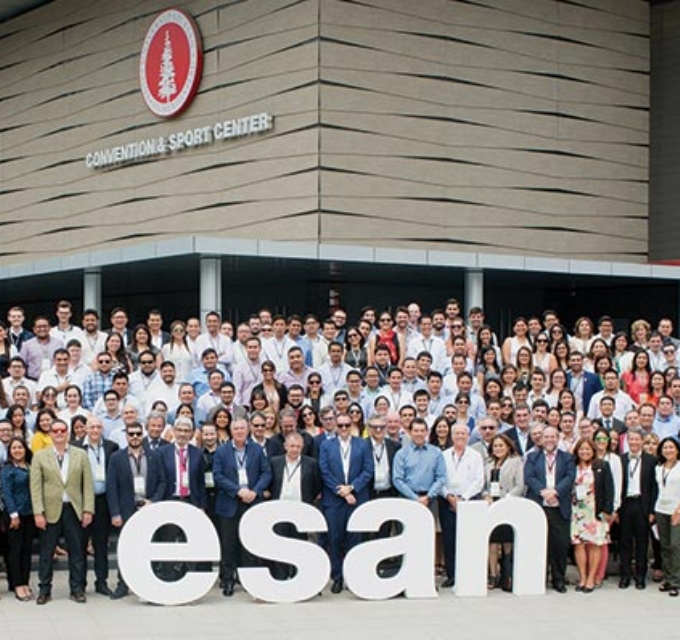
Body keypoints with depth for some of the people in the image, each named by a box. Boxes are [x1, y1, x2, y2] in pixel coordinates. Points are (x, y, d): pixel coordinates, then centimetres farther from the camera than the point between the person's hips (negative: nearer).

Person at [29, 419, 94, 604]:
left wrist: (88, 509, -4)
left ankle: (77, 589, 13)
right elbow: (35, 486, -1)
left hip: (74, 510, 1)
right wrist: (38, 512, -8)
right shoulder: (40, 456, 4)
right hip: (51, 511, -1)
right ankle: (45, 590, 15)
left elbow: (88, 484, 4)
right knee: (46, 553, 5)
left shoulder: (81, 455, 7)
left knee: (77, 552, 4)